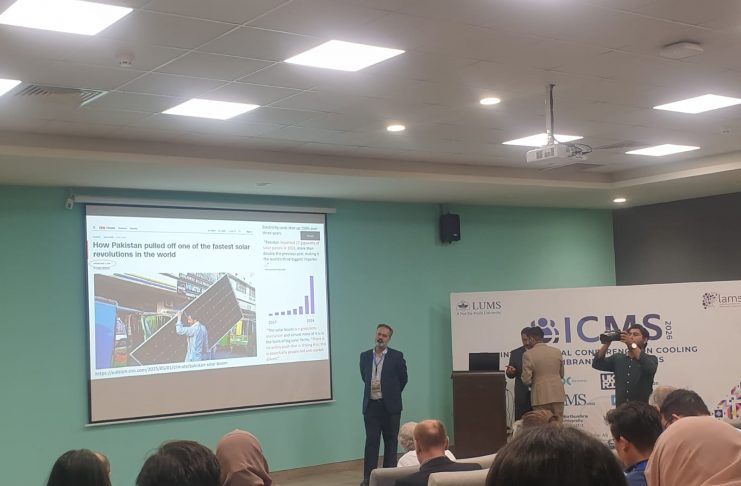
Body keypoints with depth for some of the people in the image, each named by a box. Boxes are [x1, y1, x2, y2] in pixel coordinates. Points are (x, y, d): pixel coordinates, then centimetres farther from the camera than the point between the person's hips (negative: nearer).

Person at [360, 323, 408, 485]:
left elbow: (403, 379, 6)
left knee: (391, 441, 5)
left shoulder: (397, 356, -4)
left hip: (390, 406, -2)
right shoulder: (365, 356, 5)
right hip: (371, 405, 2)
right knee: (371, 441, 0)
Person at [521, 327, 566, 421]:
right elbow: (561, 374, 13)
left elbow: (526, 380, -9)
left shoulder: (528, 354, -8)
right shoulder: (557, 351, 3)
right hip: (558, 395, 3)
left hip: (540, 397, -3)